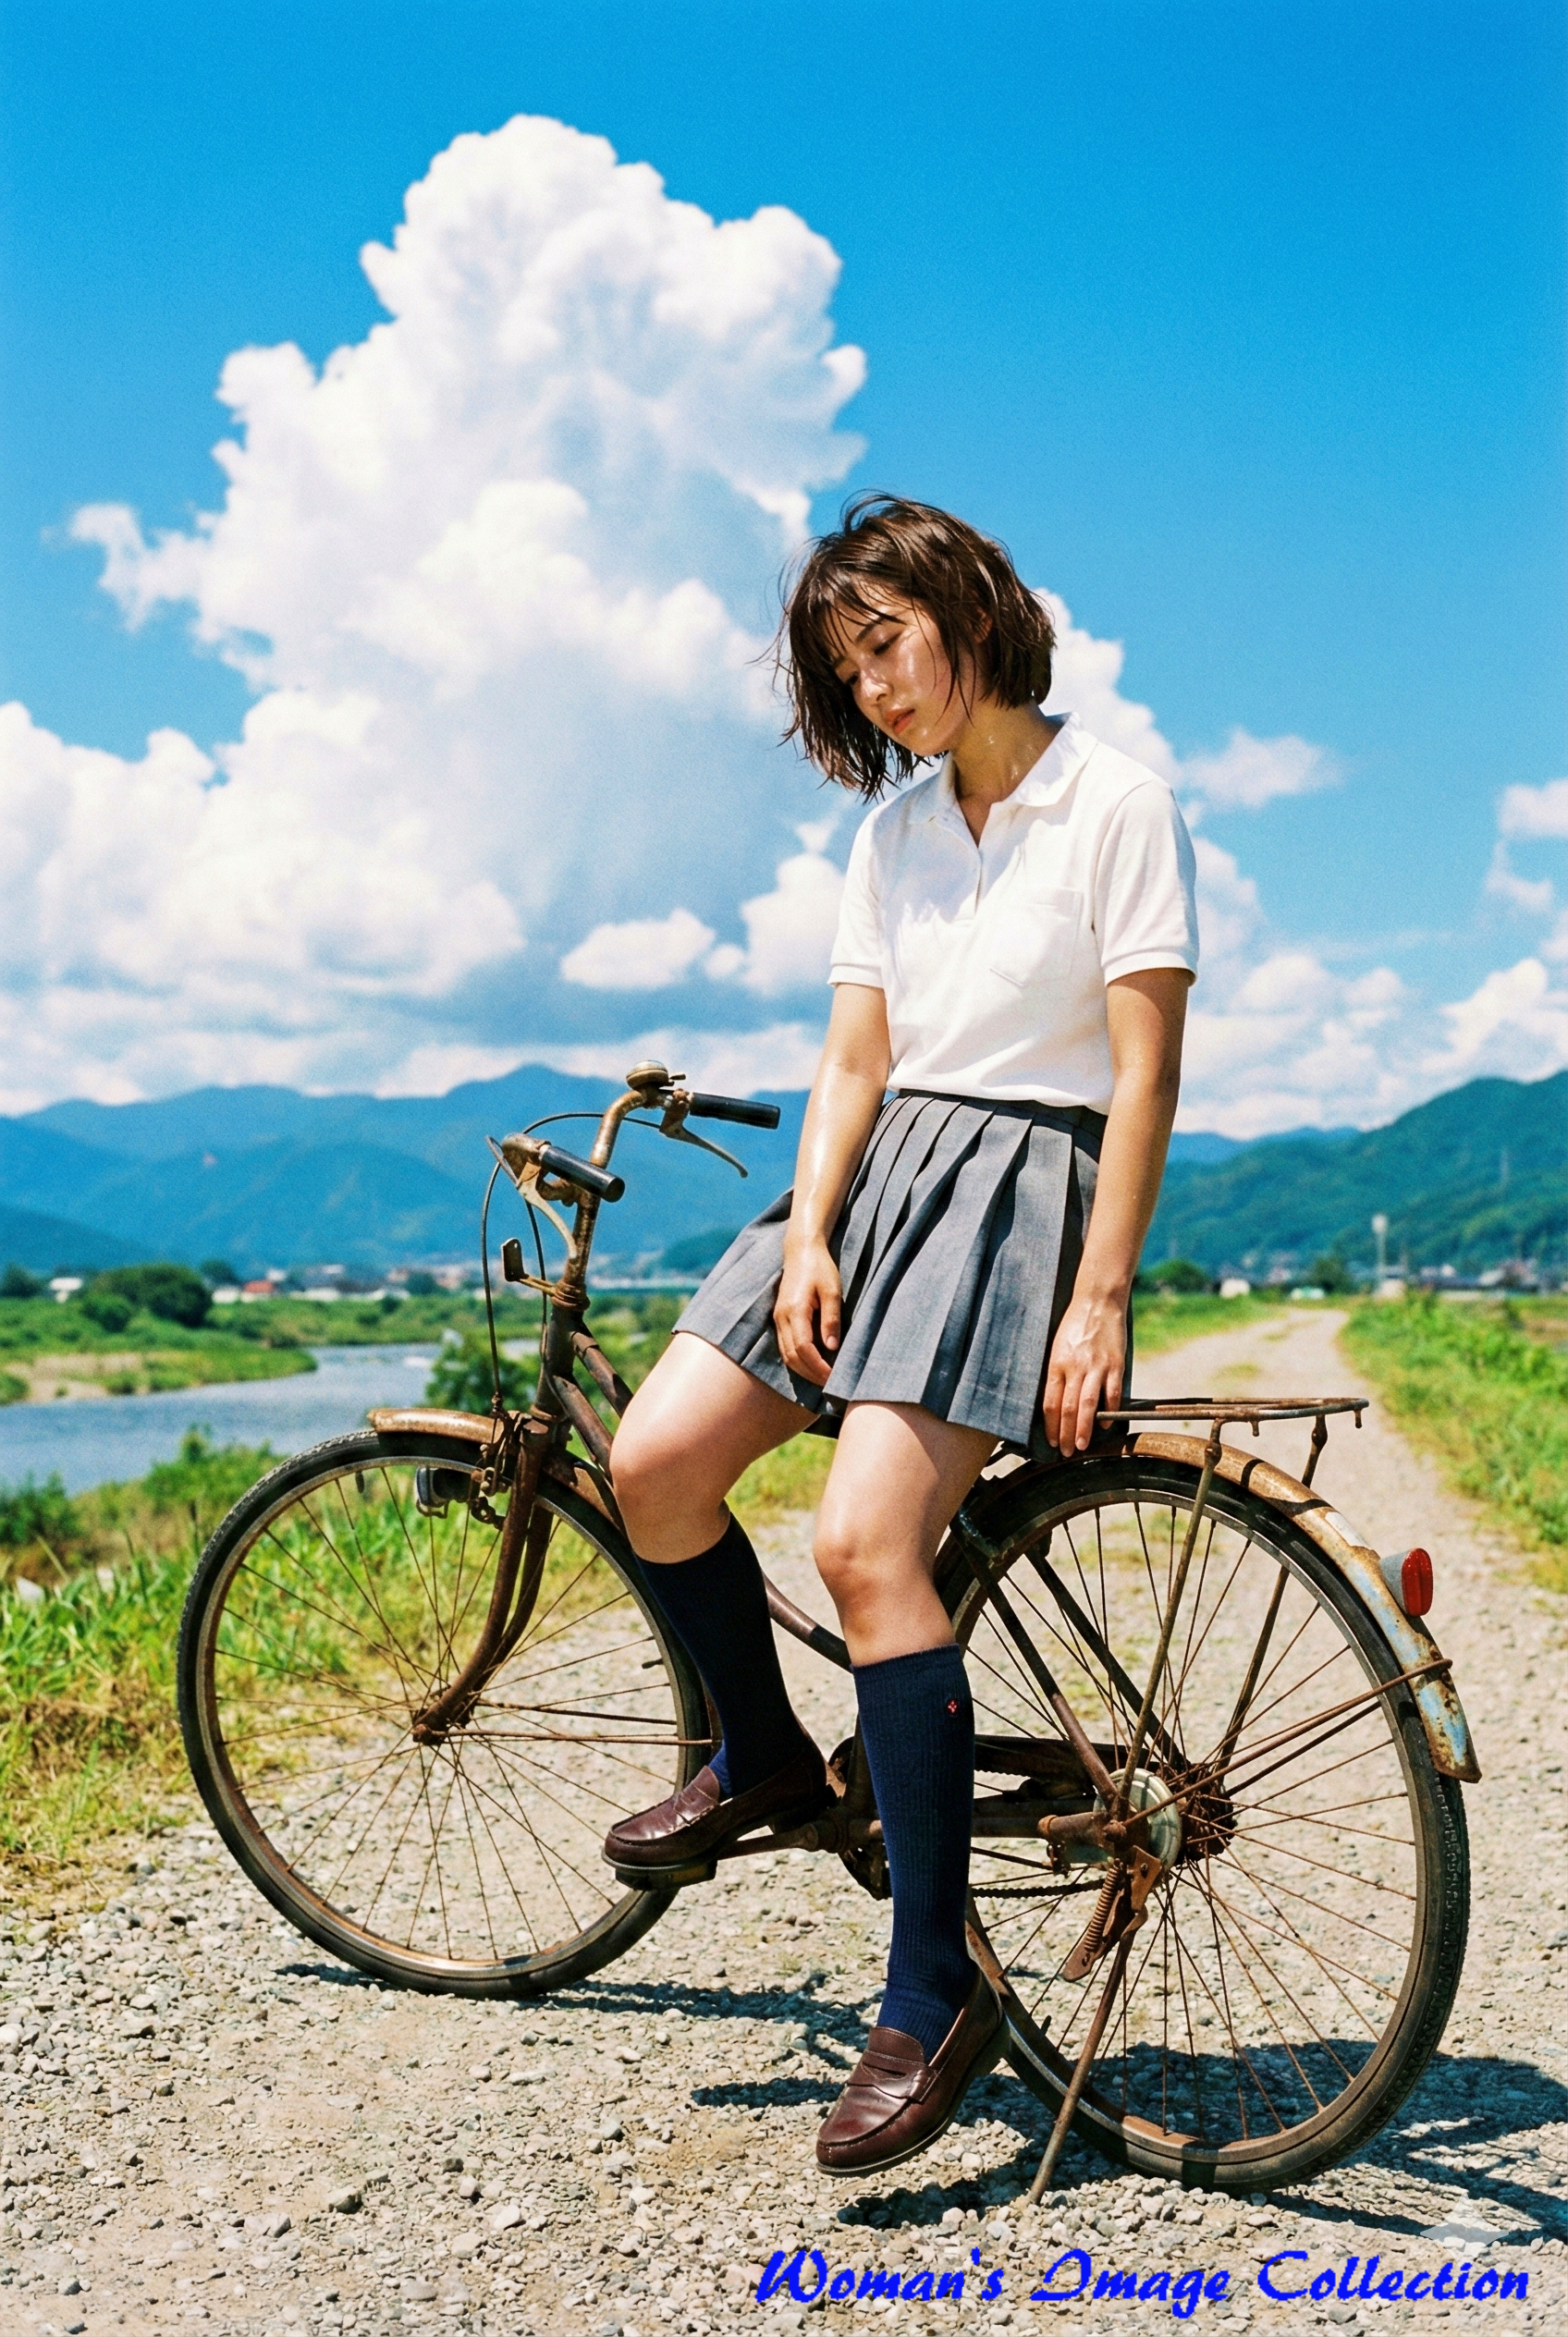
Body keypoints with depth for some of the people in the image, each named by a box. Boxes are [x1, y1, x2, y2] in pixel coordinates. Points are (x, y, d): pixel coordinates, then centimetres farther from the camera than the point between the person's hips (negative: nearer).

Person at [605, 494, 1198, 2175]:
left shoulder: (1116, 803, -5)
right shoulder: (893, 830, 15)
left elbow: (1145, 1074, -10)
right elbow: (854, 1058, 10)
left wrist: (1099, 1302, -16)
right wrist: (805, 1240, -4)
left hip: (1026, 1182, -6)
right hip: (881, 1172, 7)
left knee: (866, 1544, -22)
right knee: (656, 1459, -11)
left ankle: (937, 1992, -11)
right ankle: (764, 1763, 15)